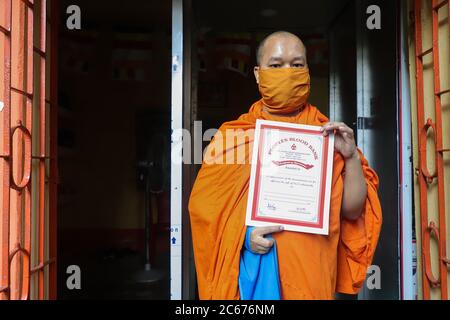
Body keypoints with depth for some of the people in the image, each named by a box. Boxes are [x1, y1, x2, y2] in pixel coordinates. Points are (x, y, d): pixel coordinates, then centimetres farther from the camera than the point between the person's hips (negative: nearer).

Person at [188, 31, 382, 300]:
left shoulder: (327, 136, 3)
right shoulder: (231, 135, -1)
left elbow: (352, 211, 0)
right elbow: (205, 206, 0)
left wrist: (351, 157, -13)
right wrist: (242, 235, -14)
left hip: (309, 271, 1)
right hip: (249, 270, 0)